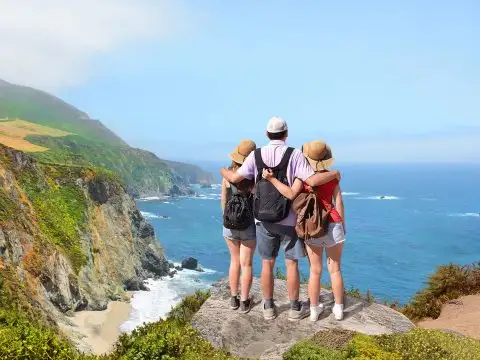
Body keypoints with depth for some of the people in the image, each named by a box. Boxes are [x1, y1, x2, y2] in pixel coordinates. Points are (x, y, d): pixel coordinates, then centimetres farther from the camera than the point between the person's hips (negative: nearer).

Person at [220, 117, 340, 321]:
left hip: (264, 219, 2)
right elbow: (312, 181, -19)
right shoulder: (295, 155, -11)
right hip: (289, 219, -2)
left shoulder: (256, 155, -4)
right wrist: (335, 174, -1)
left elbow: (235, 178, -4)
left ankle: (269, 308, 21)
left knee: (267, 264, 12)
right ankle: (295, 309, 18)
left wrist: (223, 171, 19)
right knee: (291, 264, 9)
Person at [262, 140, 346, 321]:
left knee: (315, 271, 11)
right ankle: (338, 308, 19)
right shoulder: (333, 177, -3)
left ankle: (314, 310, 19)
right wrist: (343, 225, 10)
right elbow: (339, 203, -2)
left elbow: (291, 194, -25)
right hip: (333, 225, 0)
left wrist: (272, 179, -21)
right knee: (335, 269, 13)